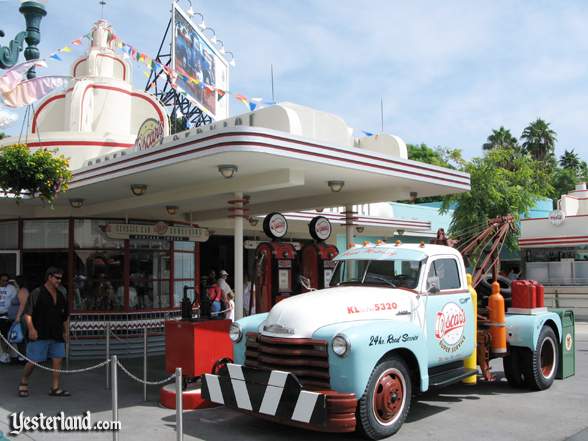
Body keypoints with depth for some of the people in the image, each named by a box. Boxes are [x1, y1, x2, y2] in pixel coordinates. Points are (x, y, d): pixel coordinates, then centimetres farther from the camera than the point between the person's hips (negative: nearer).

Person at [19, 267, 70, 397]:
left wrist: (66, 331, 14)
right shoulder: (37, 293, -6)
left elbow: (66, 316, 20)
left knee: (57, 360, 3)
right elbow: (27, 313, -10)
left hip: (57, 335, 6)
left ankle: (55, 388, 9)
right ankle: (23, 383, 24)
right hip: (39, 334, -6)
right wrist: (31, 329, -18)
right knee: (33, 361, 0)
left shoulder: (62, 295, 12)